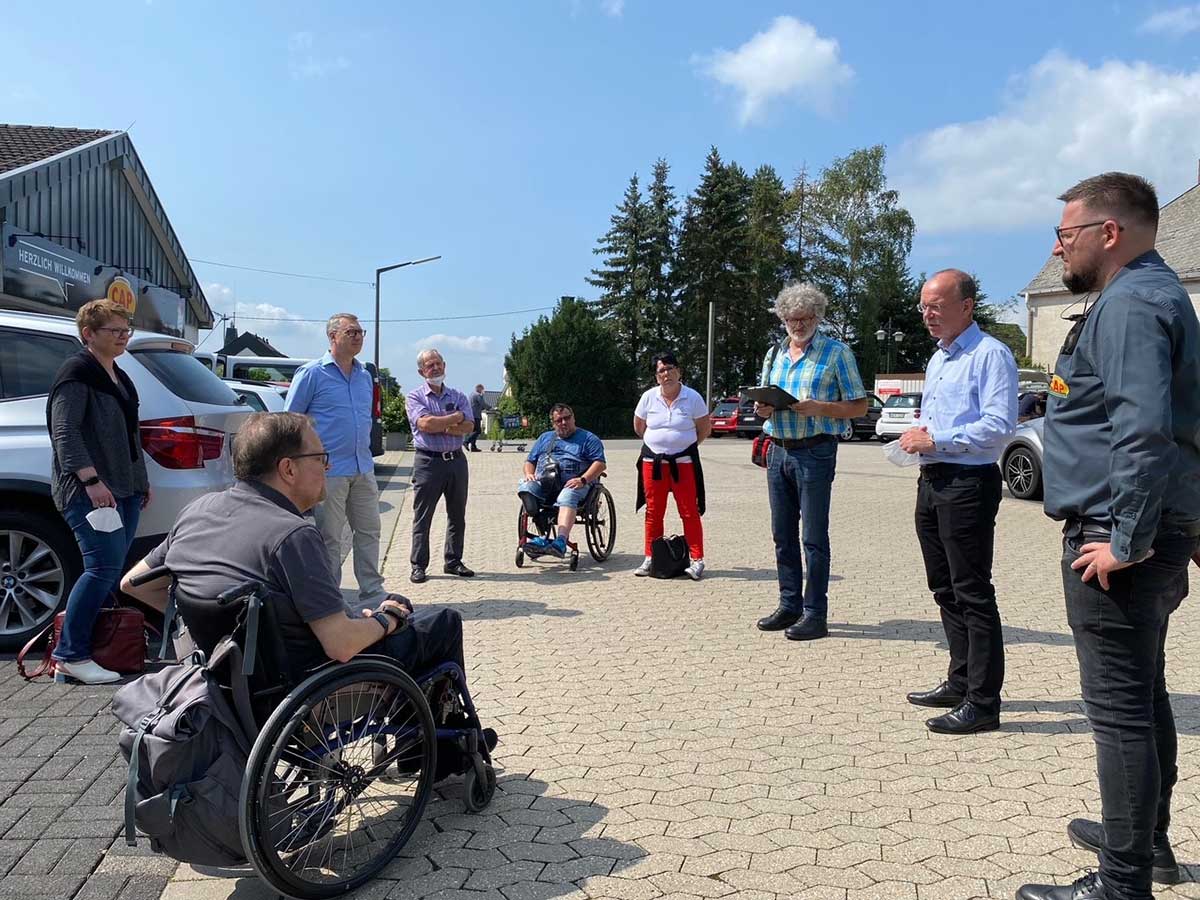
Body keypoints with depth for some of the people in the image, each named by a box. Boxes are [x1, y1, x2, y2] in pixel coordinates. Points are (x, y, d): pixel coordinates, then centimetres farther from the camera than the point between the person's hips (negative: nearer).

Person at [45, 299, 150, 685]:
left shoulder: (117, 375, 20)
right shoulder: (77, 373, -7)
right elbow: (65, 432, -16)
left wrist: (141, 480, 25)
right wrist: (91, 480, -24)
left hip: (124, 487, 9)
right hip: (90, 490, -9)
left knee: (114, 569, 7)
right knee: (104, 567, -15)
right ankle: (70, 655, -8)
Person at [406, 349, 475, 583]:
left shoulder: (458, 396, 11)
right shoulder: (415, 396, 1)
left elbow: (469, 427, -3)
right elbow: (425, 424, -17)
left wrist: (440, 426, -14)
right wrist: (456, 417, -6)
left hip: (456, 460, 4)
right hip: (428, 461, -4)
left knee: (457, 515, 10)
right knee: (422, 517, 0)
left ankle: (453, 561, 21)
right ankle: (418, 566, 7)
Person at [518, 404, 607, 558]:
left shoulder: (588, 438, 16)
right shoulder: (545, 438, 30)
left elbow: (600, 463, 2)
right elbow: (529, 462, 27)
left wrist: (583, 480, -15)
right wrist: (528, 474, 2)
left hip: (573, 484, -4)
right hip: (543, 483, 4)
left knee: (567, 497, -38)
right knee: (525, 488, -28)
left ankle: (561, 541, -56)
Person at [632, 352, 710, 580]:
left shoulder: (693, 398, -4)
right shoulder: (648, 397, 2)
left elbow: (705, 429, 5)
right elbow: (638, 428, 15)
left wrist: (685, 445, 6)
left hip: (683, 462, -2)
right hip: (653, 462, 2)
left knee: (690, 512, -4)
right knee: (653, 512, 7)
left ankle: (697, 560, 3)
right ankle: (650, 559, 16)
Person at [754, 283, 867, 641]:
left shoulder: (836, 352, -2)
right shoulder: (774, 354, 15)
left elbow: (859, 406, -4)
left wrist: (816, 407, -19)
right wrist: (763, 408, -1)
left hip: (815, 453, -6)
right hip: (778, 451, 6)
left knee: (814, 537, -3)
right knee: (782, 534, 10)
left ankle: (815, 614, 4)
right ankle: (789, 606, 20)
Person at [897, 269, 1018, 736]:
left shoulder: (990, 355, -10)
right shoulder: (937, 357, 19)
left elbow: (999, 426, -20)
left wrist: (936, 440, -17)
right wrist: (916, 436, 6)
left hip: (968, 484, -9)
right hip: (932, 483, 10)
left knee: (973, 594, -5)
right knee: (945, 590, 16)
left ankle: (982, 703, 2)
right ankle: (960, 681, 28)